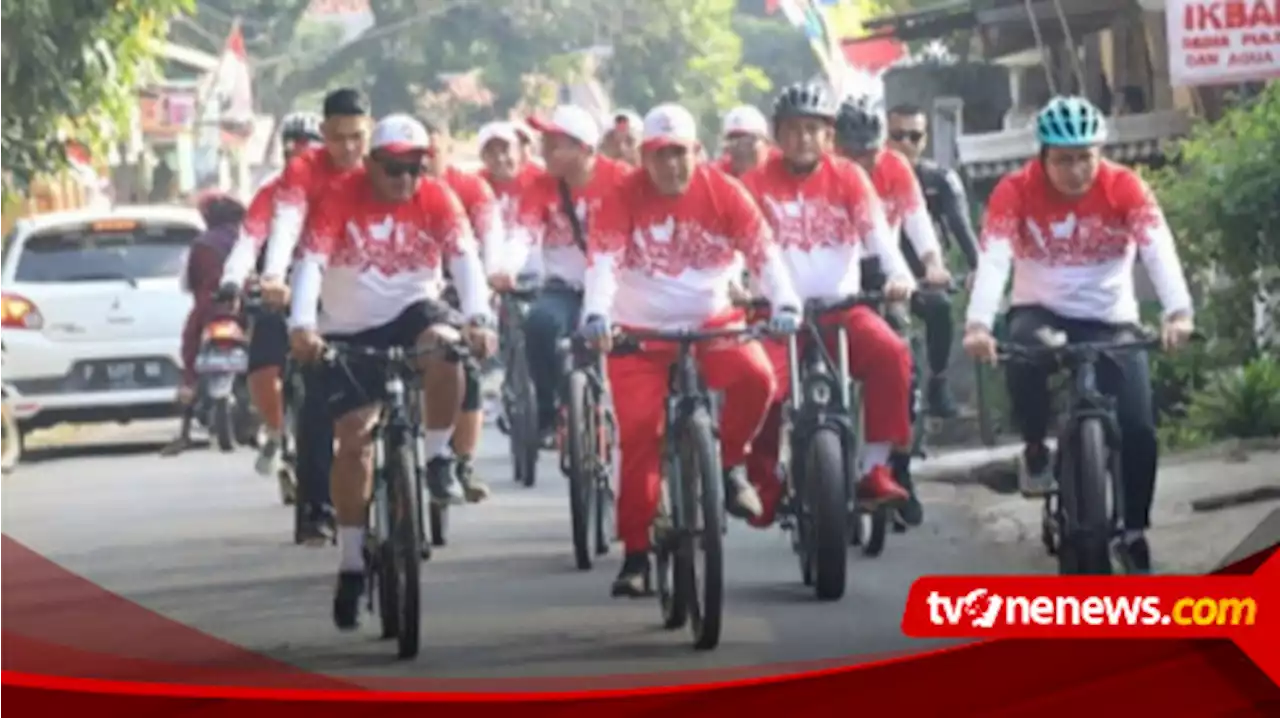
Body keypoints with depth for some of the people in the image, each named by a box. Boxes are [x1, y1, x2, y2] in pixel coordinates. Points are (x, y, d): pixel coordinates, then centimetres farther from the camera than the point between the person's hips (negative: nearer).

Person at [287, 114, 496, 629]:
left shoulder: (437, 199, -9)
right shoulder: (341, 199, -14)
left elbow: (465, 258, -21)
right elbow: (311, 262, -24)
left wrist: (477, 318, -39)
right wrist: (302, 325, -40)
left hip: (413, 310, 1)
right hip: (350, 330, 0)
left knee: (444, 348, -34)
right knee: (354, 440, -6)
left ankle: (437, 458, -12)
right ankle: (352, 563, 5)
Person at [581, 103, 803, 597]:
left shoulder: (723, 192, -6)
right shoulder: (624, 198, -10)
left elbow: (763, 251, -13)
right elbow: (604, 261, -21)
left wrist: (784, 304, -29)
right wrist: (596, 314, -38)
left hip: (711, 322, 1)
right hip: (641, 331, -1)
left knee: (755, 378, -27)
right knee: (638, 436, -8)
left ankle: (730, 463, 1)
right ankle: (635, 554, 2)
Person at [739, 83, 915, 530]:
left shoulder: (849, 178, 4)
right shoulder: (757, 183, 1)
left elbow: (876, 230, -9)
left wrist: (899, 274, -27)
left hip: (842, 307, 1)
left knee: (891, 354, -27)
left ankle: (874, 468, -17)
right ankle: (765, 483, 1)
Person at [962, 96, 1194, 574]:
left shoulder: (1124, 186, -15)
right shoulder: (1015, 191, -15)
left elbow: (1159, 249, -28)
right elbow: (993, 259, -28)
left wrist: (1178, 312, -46)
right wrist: (978, 324, -45)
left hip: (1111, 322, 1)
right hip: (1041, 313, -1)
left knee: (1138, 430, -13)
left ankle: (1134, 532, 10)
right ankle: (1035, 448, -8)